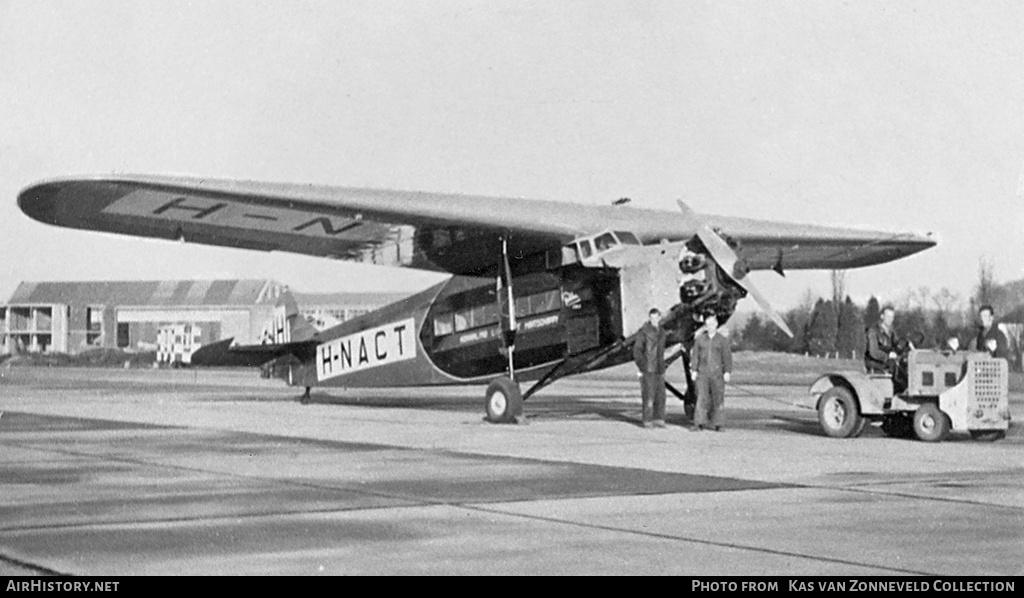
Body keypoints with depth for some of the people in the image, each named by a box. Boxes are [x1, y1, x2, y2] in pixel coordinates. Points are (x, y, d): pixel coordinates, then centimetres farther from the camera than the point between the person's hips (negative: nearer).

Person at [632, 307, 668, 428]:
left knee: (660, 394, 3)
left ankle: (658, 419, 9)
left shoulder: (661, 332, 13)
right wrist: (641, 366, -15)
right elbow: (637, 349, -9)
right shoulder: (644, 331, -8)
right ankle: (647, 421, -4)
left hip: (658, 367, 6)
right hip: (647, 367, -6)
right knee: (648, 394, -8)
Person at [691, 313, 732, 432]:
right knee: (702, 397, -7)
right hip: (703, 373, 1)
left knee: (718, 398, 1)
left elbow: (727, 357, 0)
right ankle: (699, 424, -10)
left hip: (717, 373, -1)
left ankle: (716, 424, 9)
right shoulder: (699, 339, 8)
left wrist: (727, 372, -8)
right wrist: (694, 370, 2)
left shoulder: (722, 339, 2)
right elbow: (696, 355, 9)